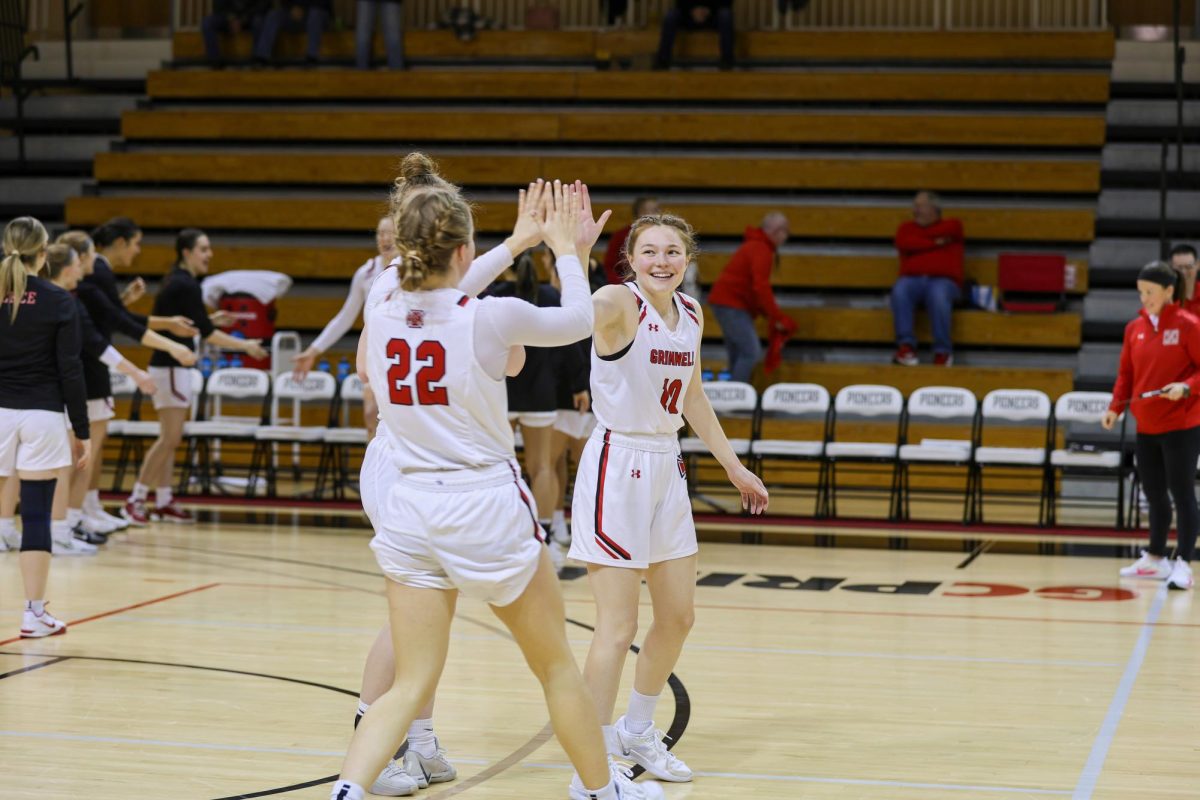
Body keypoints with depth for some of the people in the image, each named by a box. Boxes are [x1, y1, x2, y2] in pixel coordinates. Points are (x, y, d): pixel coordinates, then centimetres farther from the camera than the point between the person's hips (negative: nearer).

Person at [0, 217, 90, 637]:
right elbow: (70, 371, -4)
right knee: (37, 514, 1)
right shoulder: (59, 302, -4)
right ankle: (35, 614, 5)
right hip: (41, 416, -1)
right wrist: (82, 432, 2)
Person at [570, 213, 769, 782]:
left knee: (678, 616, 16)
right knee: (618, 627, -7)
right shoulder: (620, 303, -15)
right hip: (617, 465, -8)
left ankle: (637, 733, 35)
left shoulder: (692, 314, 6)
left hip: (666, 468, 8)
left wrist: (733, 466, 22)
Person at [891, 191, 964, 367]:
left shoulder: (951, 225, 17)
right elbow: (903, 243, 0)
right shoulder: (906, 227, 22)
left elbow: (950, 229, -7)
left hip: (944, 281, -2)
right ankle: (906, 345, -36)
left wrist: (917, 240, 4)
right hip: (912, 279, 2)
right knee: (900, 291, -34)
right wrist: (934, 243, -1)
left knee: (938, 295, -38)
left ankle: (942, 352, -32)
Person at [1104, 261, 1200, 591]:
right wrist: (1115, 407, 0)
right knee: (1154, 494, 14)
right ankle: (1155, 559, 26)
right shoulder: (1135, 328, 7)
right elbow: (1126, 373, 11)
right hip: (1146, 427, 6)